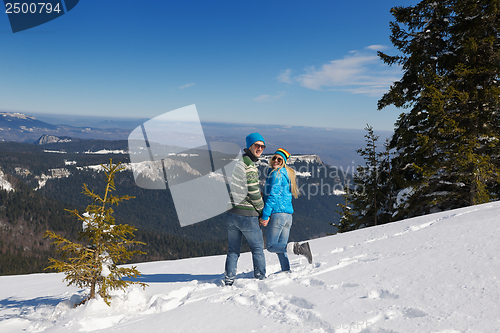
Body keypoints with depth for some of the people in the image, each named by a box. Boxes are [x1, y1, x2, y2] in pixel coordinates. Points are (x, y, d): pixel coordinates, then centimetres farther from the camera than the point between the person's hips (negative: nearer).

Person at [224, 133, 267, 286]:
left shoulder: (235, 162, 12)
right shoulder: (249, 165, -16)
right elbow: (254, 193, -17)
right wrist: (262, 210, -3)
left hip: (230, 213, 8)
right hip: (247, 215, -8)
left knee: (233, 250, 15)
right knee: (258, 248, 10)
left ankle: (228, 280, 16)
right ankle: (260, 279, 19)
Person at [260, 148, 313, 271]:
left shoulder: (275, 174, -7)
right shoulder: (286, 174, 19)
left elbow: (272, 196, -15)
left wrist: (265, 216, -16)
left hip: (277, 214, -9)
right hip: (288, 215, 9)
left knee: (271, 246, -3)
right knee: (280, 248, 13)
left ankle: (296, 248, -19)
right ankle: (286, 271, 10)